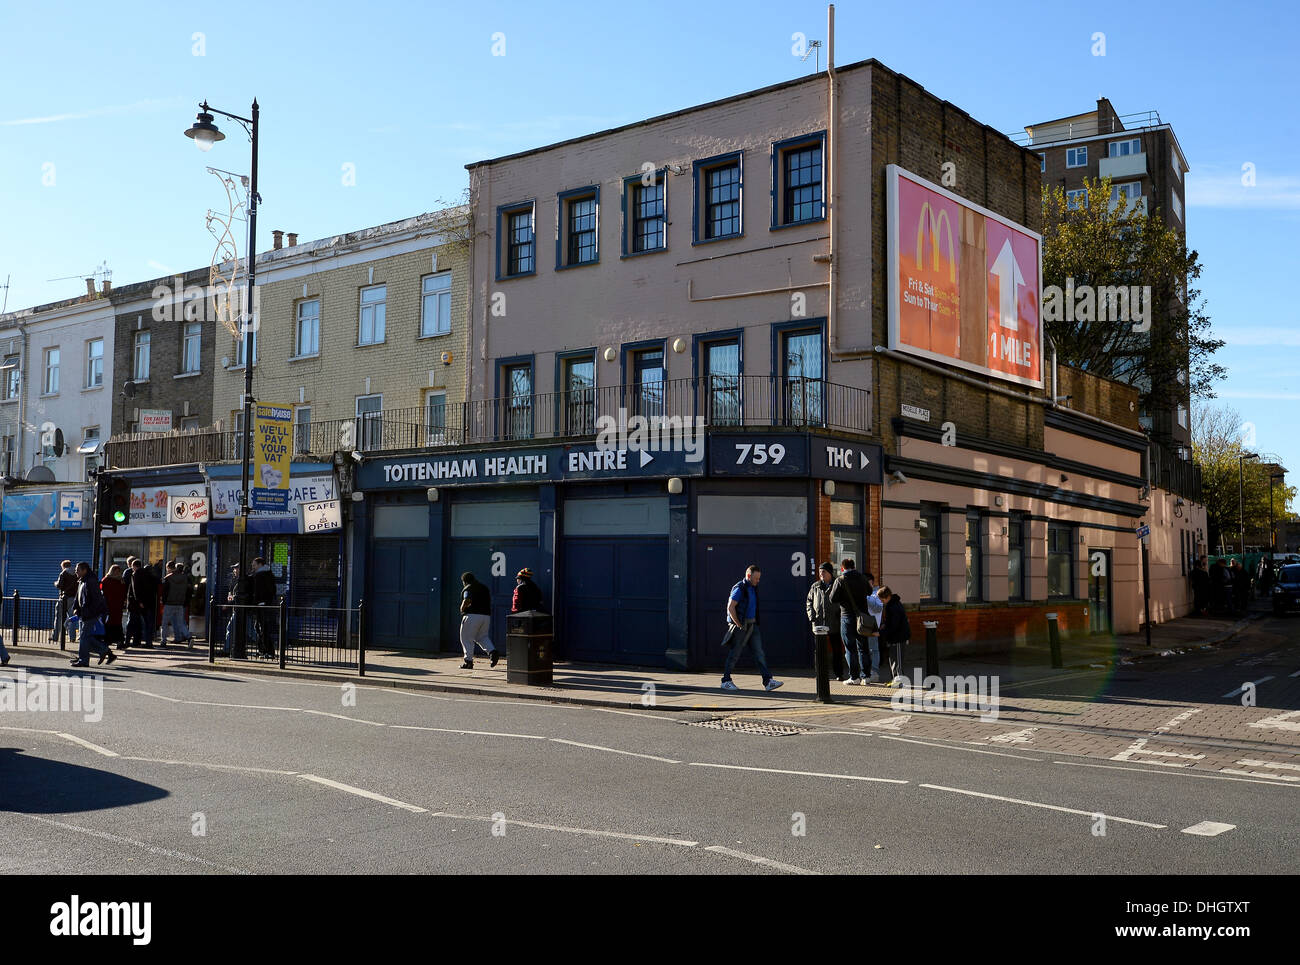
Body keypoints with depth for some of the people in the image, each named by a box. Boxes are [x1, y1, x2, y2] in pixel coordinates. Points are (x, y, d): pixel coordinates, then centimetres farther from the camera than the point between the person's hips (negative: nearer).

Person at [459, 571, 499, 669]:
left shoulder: (467, 589, -5)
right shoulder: (485, 587, 19)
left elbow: (467, 600, -23)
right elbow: (489, 602, 23)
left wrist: (462, 608, -7)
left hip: (472, 615, -7)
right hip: (486, 615, 7)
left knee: (467, 639, 4)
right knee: (482, 637, 18)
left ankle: (468, 661, 2)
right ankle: (493, 652, -6)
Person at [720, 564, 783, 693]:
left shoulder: (753, 588, 14)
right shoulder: (739, 589, -14)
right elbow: (730, 607, -20)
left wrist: (753, 622, 17)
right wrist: (739, 625, -17)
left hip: (752, 626, 8)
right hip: (741, 626, -8)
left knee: (759, 652, 1)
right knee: (734, 654, 0)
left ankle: (768, 681, -3)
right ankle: (726, 681, 12)